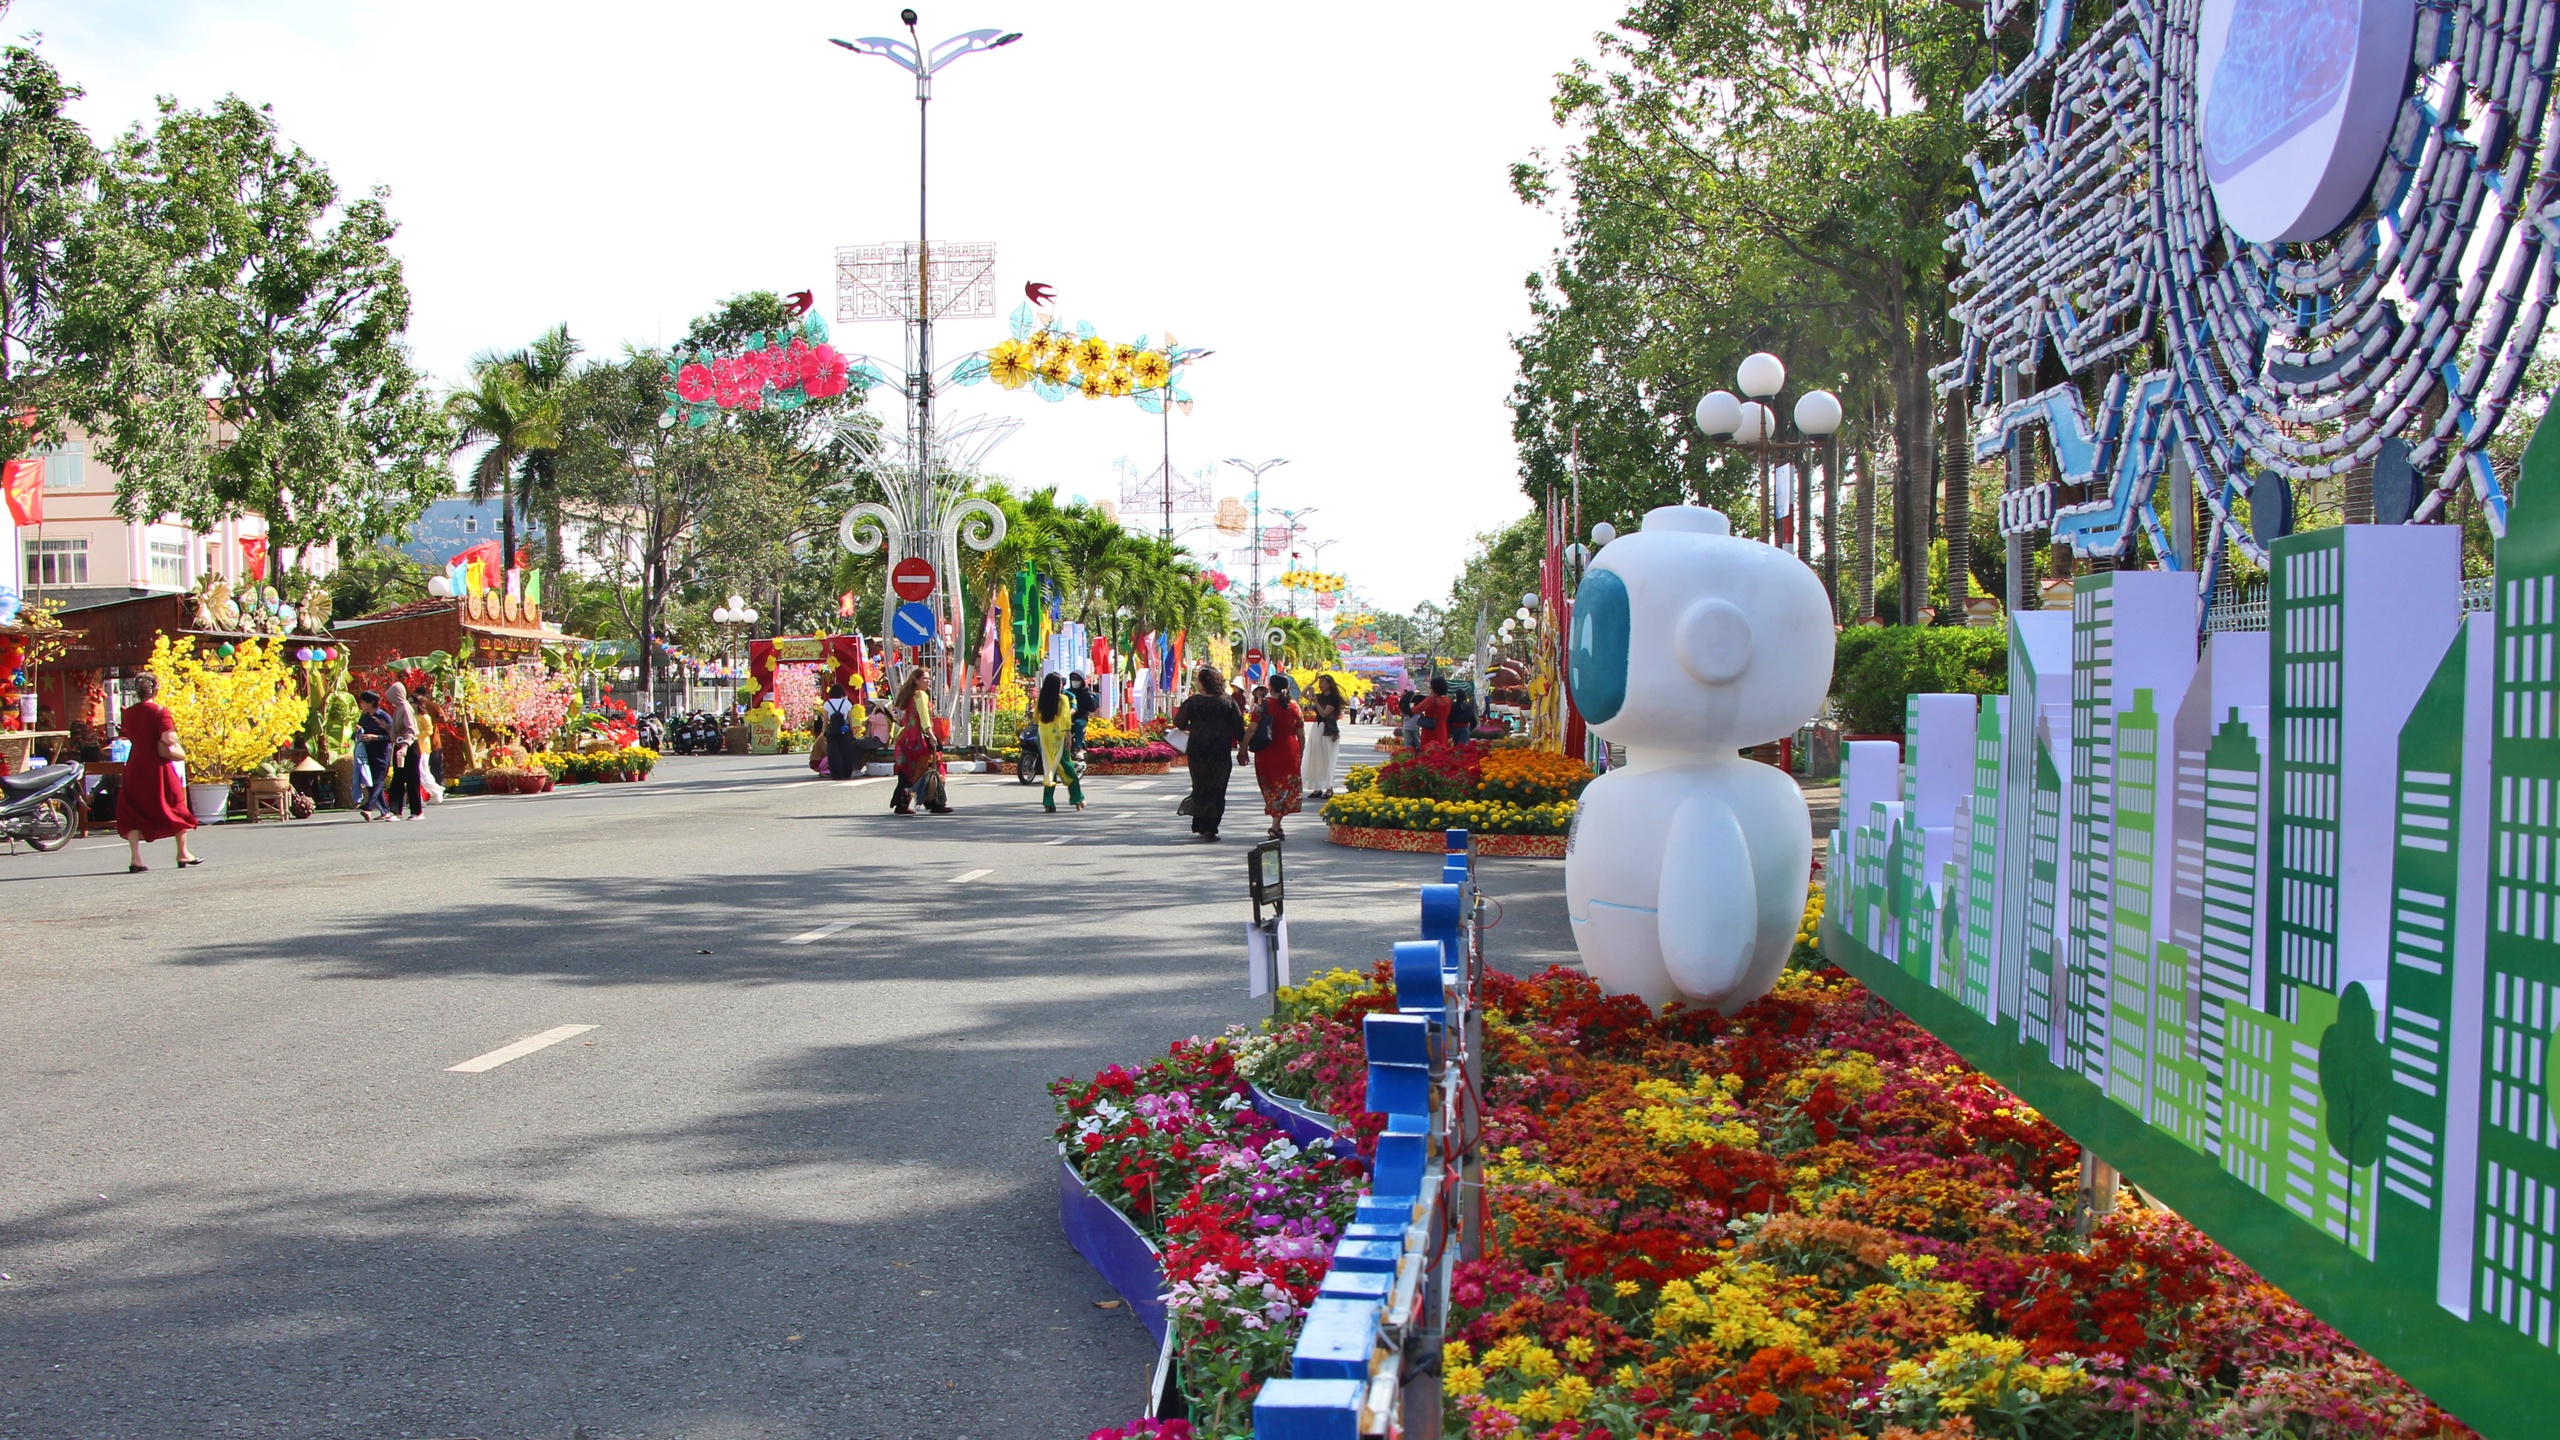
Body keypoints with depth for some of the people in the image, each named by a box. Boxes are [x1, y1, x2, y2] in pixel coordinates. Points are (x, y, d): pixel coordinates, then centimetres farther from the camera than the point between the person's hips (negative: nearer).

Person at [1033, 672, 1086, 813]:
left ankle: (1048, 802, 2)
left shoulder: (1041, 700, 4)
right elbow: (1066, 719, -13)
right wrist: (1069, 736, -11)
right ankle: (1077, 798, 10)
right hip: (1058, 736, -3)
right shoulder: (1062, 699, -6)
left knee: (1048, 768, 8)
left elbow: (1035, 718, 9)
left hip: (1044, 737, 3)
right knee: (1067, 767, 7)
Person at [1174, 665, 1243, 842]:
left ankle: (1200, 826, 15)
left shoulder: (1192, 702, -6)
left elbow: (1179, 722, 1)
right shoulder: (1228, 702, -3)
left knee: (1200, 790, 15)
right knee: (1217, 791, 4)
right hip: (1221, 755, 0)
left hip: (1197, 754, 0)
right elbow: (1239, 727, -2)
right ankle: (1210, 828, -4)